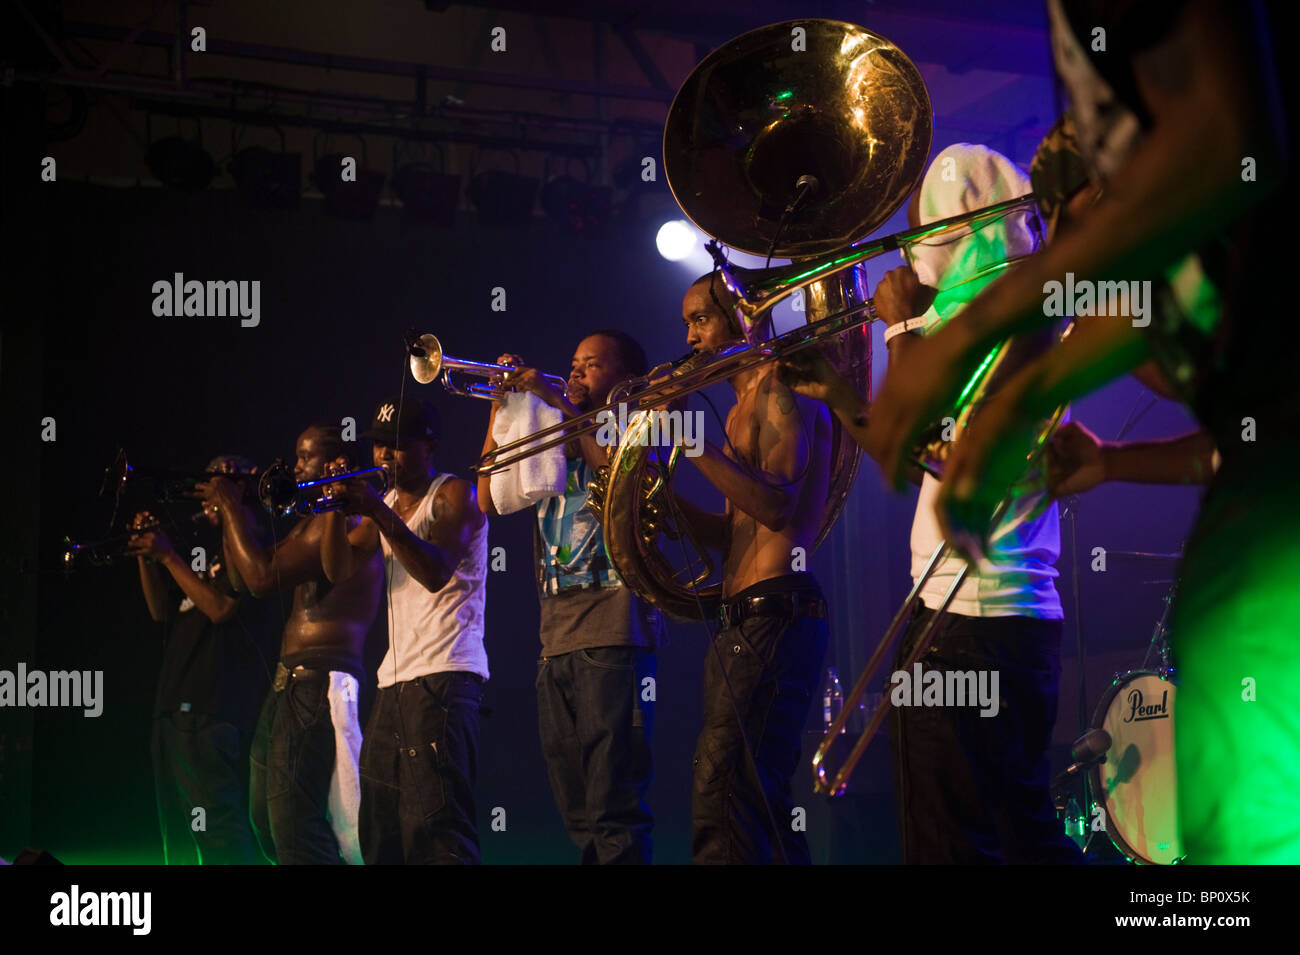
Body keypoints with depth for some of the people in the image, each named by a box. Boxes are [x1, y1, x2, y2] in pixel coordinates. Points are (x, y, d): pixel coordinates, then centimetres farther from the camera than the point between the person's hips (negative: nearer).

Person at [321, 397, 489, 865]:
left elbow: (436, 573, -18)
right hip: (393, 679, 8)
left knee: (434, 825, -18)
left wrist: (378, 511, -26)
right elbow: (340, 571, 10)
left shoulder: (454, 494, -2)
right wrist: (338, 508, -5)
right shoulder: (385, 503, 20)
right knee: (380, 829, 9)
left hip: (444, 675, -8)